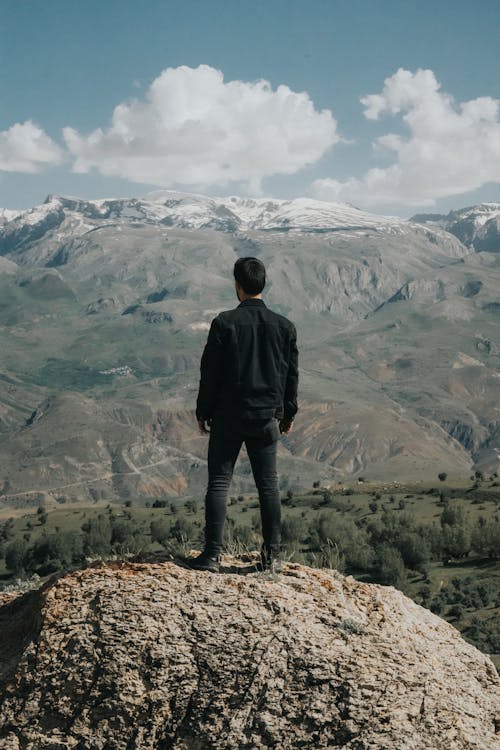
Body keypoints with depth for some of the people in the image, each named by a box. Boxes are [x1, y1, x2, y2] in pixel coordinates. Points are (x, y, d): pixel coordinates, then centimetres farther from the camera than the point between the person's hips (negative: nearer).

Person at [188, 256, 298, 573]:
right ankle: (273, 555, 12)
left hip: (228, 416, -3)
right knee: (269, 485, 9)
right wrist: (289, 413, 17)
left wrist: (203, 412, 3)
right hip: (266, 417, 3)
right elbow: (292, 374, 7)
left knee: (219, 483, 3)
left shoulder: (225, 323, -9)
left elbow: (210, 372, -6)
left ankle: (213, 555, 2)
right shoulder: (284, 326, 1)